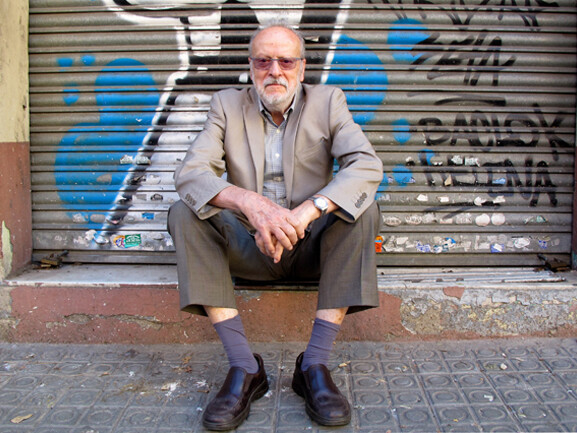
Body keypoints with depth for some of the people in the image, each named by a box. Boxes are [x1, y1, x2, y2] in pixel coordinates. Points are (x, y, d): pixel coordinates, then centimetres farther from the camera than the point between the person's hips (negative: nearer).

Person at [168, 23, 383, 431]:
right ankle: (244, 367, -25)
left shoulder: (328, 101, 0)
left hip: (311, 244, 0)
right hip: (249, 244, 1)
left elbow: (367, 165, -17)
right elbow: (190, 172, -14)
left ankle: (315, 365, -25)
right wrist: (249, 203, -35)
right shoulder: (227, 105, 2)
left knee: (362, 210, -26)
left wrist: (305, 212, -34)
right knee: (185, 214, -22)